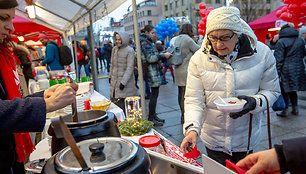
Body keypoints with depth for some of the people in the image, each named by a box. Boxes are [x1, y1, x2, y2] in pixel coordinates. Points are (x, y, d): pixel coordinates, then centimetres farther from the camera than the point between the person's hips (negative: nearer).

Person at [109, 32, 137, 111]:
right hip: (115, 79, 6)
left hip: (125, 79, -6)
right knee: (115, 100, 7)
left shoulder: (130, 51, -10)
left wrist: (123, 82, -19)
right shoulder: (114, 49, 9)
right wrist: (110, 76, 18)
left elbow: (130, 67, -15)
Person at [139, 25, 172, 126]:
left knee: (154, 94, 12)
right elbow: (150, 58, -18)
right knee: (154, 94, -7)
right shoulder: (145, 42, -10)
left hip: (155, 70, 10)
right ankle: (151, 118, 0)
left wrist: (162, 55, 13)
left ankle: (153, 116, 20)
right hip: (152, 71, -10)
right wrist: (163, 55, -15)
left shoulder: (148, 42, 21)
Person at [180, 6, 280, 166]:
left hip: (246, 138, 1)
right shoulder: (199, 59, -13)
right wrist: (192, 128, -29)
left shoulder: (262, 53, -11)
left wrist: (254, 102, -24)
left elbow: (272, 91, -2)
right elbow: (193, 99, -14)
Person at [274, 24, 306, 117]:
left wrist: (277, 72, -11)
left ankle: (285, 110, 7)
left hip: (286, 69, -6)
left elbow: (278, 59, -14)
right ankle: (295, 108, 23)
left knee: (285, 90, 3)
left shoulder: (281, 42, -11)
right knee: (293, 90, 18)